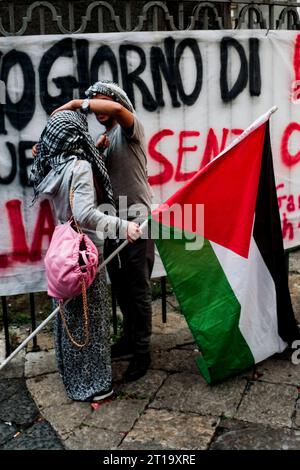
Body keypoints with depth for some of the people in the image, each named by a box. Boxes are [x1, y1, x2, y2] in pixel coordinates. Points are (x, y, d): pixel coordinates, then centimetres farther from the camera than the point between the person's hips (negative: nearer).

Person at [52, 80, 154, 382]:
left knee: (138, 289, 0)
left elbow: (117, 109, -28)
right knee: (120, 287, 16)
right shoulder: (102, 139, 18)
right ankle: (129, 339, 33)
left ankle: (141, 351, 11)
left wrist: (76, 104, -20)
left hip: (135, 219, -7)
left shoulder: (130, 129, -4)